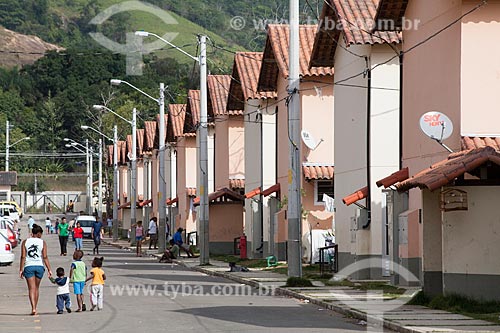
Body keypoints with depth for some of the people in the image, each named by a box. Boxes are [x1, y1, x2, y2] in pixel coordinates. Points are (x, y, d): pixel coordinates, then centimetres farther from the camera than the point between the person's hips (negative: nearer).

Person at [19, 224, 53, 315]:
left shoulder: (25, 242, 1)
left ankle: (33, 308, -19)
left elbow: (23, 256, -3)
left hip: (29, 266, -1)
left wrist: (21, 270, -1)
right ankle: (35, 308, 21)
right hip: (39, 266, 1)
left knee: (31, 288, -3)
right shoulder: (42, 242, 0)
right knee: (36, 288, 15)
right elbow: (45, 257, -5)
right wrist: (49, 270, -2)